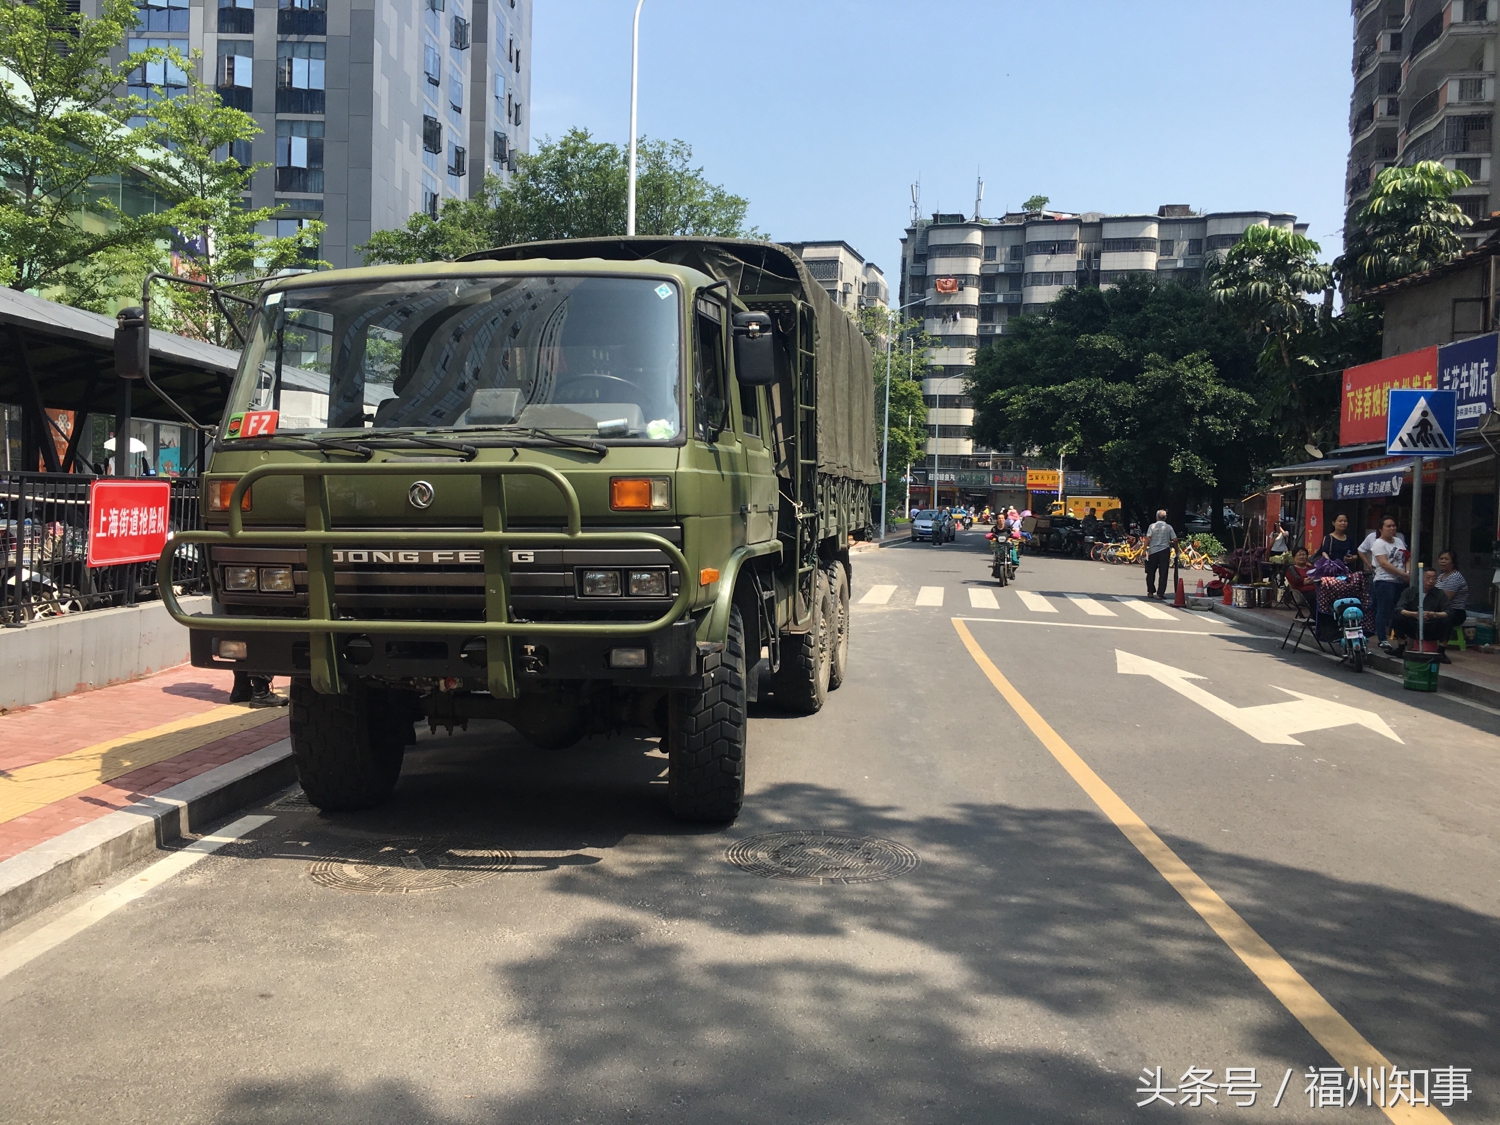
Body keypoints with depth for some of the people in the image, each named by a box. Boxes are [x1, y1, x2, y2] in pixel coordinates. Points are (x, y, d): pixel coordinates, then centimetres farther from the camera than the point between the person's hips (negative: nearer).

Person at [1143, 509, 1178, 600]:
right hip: (1164, 551, -1)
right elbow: (1175, 540, -2)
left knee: (1151, 573, 14)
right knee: (1163, 573, 0)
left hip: (1153, 551, 1)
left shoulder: (1152, 526, 0)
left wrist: (1145, 549, -7)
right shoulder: (1168, 527, 0)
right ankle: (1160, 593, -6)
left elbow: (1148, 538, -9)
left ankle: (1150, 592, 20)